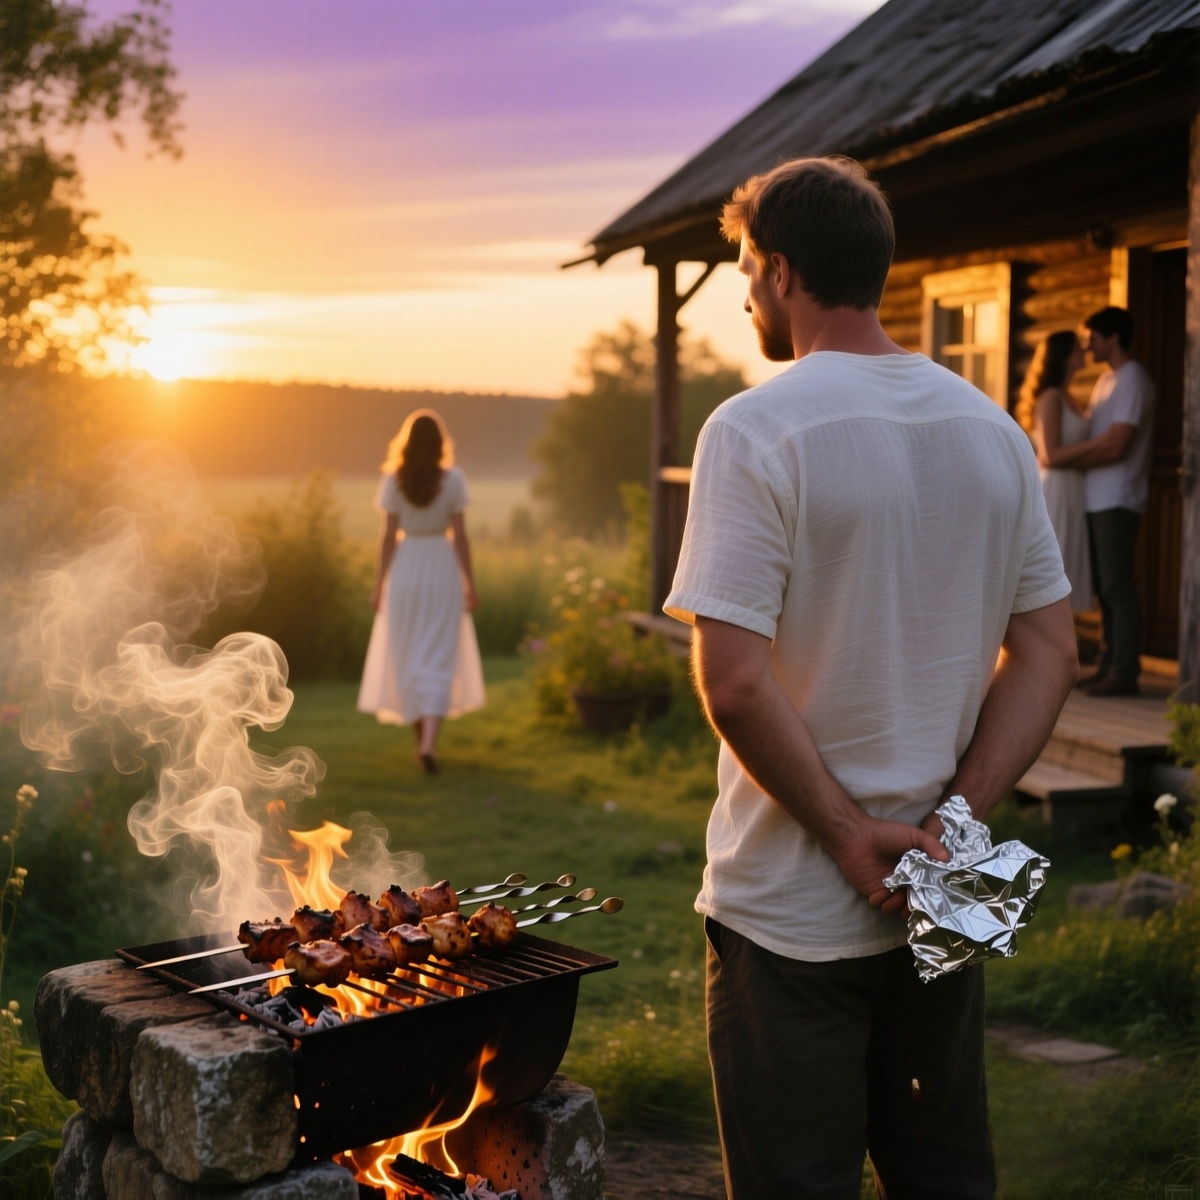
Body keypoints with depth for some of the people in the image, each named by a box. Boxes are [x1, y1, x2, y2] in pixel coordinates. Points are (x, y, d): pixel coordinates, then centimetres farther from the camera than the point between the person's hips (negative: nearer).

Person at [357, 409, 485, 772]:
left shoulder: (393, 480, -4)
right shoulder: (453, 480, -5)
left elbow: (388, 535, -4)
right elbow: (459, 536, -5)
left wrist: (379, 583, 3)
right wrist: (470, 582, 2)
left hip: (405, 569, 1)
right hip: (442, 569, -1)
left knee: (407, 658, 14)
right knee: (439, 660, 0)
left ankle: (422, 739, 24)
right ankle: (429, 741, -15)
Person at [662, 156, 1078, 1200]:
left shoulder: (757, 430, -15)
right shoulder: (991, 429, 4)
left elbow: (734, 682, -23)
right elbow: (1049, 654, 4)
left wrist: (849, 834, -13)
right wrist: (952, 819, -3)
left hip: (794, 913, -6)